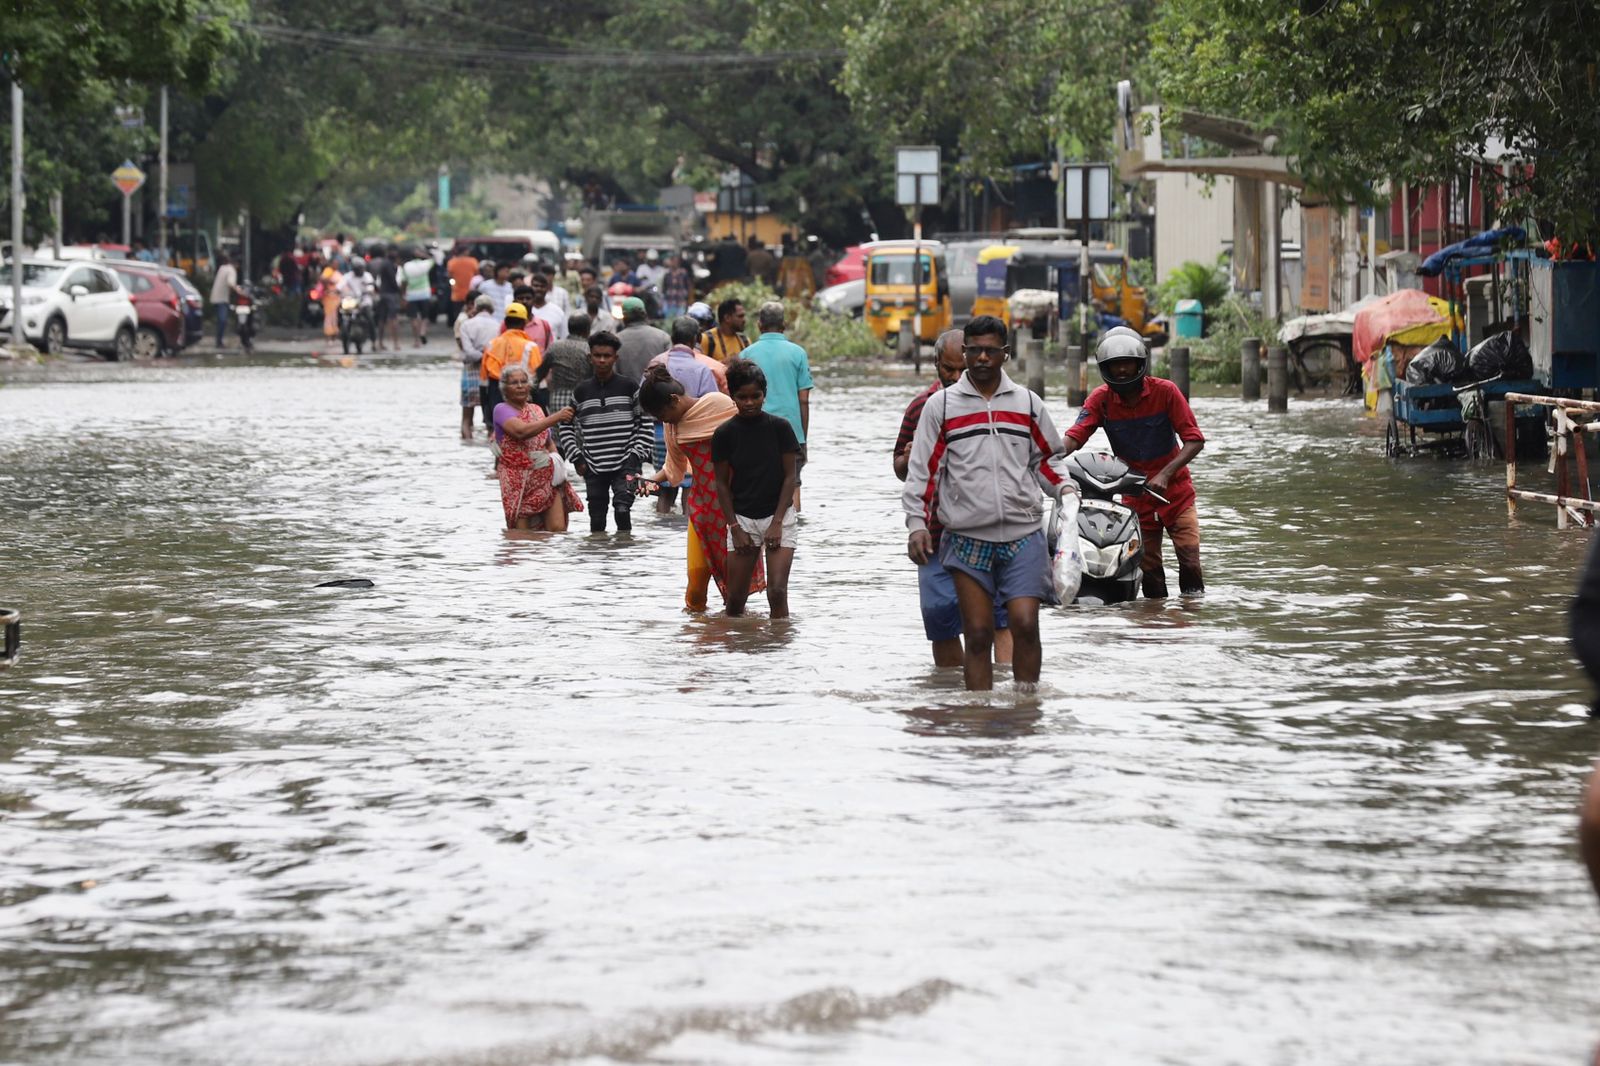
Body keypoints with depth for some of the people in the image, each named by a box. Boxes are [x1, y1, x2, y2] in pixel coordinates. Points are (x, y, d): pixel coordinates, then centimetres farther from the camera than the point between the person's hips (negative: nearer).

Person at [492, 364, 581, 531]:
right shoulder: (502, 409, -2)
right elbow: (521, 431, -21)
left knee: (558, 529, -9)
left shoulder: (537, 409, 17)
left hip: (547, 476, 5)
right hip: (518, 478, -5)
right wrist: (555, 418, -22)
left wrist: (555, 458, 4)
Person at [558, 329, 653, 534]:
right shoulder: (582, 391, 7)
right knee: (597, 520, 5)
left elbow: (645, 424, 5)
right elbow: (566, 427, 14)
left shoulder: (628, 388, 2)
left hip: (625, 464, -3)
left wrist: (637, 454, -4)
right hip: (593, 468, 3)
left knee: (622, 509, -22)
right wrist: (576, 458, 5)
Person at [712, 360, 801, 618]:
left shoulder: (780, 428, -5)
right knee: (736, 597, 2)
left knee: (777, 591, -13)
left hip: (778, 517, -1)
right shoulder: (725, 434, -3)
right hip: (742, 518, 1)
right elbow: (722, 484, 2)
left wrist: (777, 522, -10)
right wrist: (734, 527, -5)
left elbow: (790, 476, -3)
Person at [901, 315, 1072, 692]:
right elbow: (922, 469, 5)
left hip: (1023, 536, 1)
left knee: (1025, 623, -12)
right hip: (967, 539, -1)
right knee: (978, 633, -1)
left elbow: (1045, 457, 21)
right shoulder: (940, 405, 6)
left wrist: (1064, 489, 2)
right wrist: (917, 523, -3)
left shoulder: (1027, 402, 10)